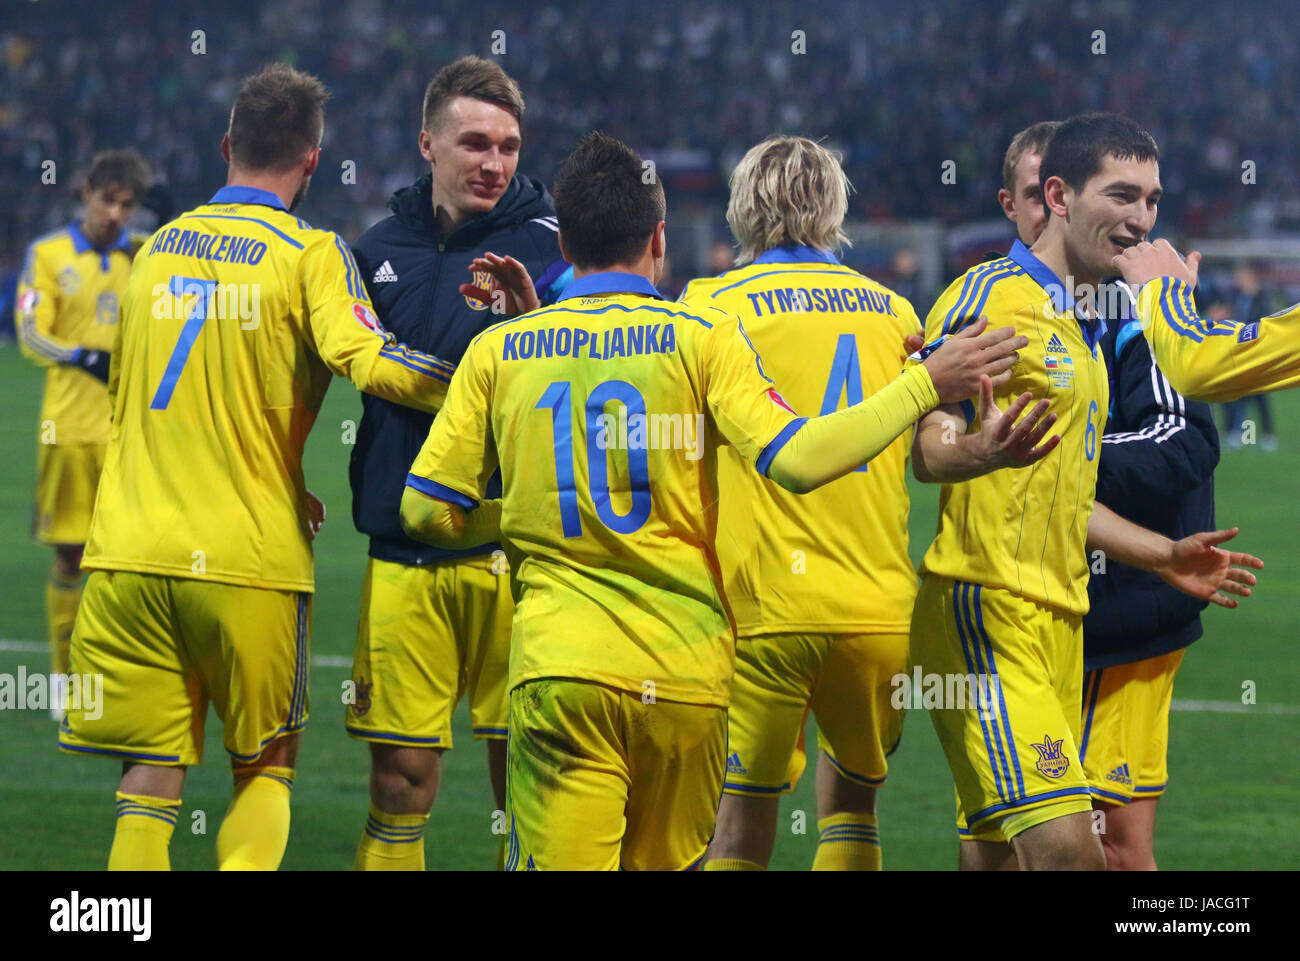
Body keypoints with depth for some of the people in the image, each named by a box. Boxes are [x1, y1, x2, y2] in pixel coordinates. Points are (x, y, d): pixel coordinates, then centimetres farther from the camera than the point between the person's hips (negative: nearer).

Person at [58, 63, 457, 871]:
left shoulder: (157, 247, 14)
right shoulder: (309, 253, -3)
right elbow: (367, 362, -21)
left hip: (130, 551, 3)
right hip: (248, 556, -3)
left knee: (149, 781, 4)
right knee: (266, 771, 10)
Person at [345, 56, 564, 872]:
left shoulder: (546, 244, -1)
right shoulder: (379, 249, 11)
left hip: (513, 550, -3)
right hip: (403, 553, 3)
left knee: (528, 775, 0)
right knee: (399, 778, 3)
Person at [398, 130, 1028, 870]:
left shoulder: (495, 352, 5)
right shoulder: (701, 337, -1)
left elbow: (427, 511, 6)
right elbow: (796, 460, -11)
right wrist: (928, 386, -3)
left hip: (557, 669, 0)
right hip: (684, 670, 0)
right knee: (666, 860, 14)